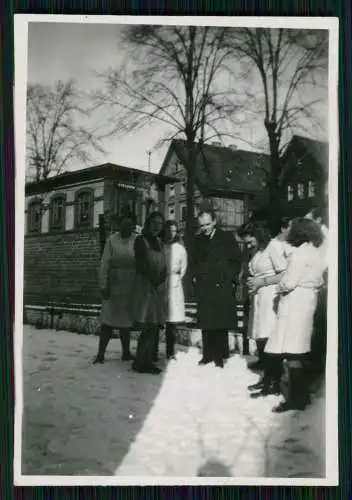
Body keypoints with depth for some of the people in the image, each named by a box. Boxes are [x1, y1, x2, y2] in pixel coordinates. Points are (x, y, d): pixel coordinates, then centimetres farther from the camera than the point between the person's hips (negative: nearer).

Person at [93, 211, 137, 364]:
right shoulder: (112, 240, -3)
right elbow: (104, 264, -4)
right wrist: (103, 285, -8)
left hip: (131, 286, 3)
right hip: (114, 285, -2)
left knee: (125, 319, 12)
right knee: (108, 318, -3)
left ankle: (126, 352, 21)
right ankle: (100, 353, 1)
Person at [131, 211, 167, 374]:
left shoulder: (159, 242, 18)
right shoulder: (141, 240, -2)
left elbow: (163, 265, 15)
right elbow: (142, 264, -8)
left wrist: (160, 279, -2)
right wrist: (154, 279, -8)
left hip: (158, 288, 7)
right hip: (145, 287, -7)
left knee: (155, 327, 4)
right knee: (149, 327, -11)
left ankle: (148, 361, 10)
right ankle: (140, 363, -3)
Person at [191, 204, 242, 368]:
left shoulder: (227, 238, 3)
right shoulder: (198, 240, 13)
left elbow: (237, 260, 4)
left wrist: (230, 278, -3)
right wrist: (195, 277, 10)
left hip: (222, 288, -3)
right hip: (203, 289, 3)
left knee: (221, 325, -1)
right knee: (206, 325, 4)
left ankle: (219, 357, 8)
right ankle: (207, 355, 14)